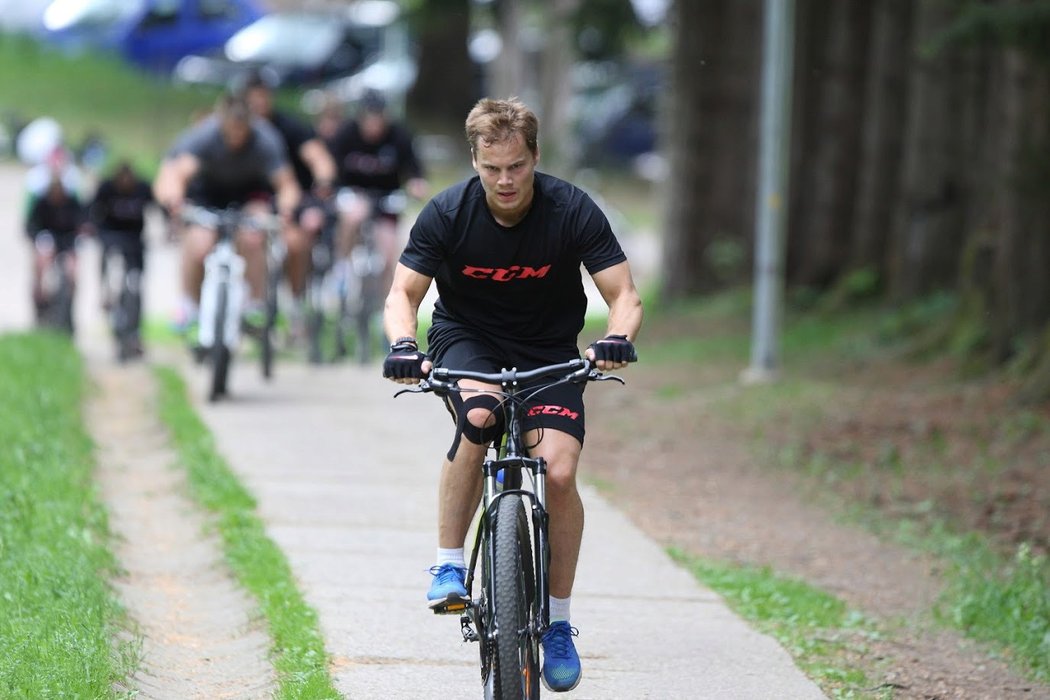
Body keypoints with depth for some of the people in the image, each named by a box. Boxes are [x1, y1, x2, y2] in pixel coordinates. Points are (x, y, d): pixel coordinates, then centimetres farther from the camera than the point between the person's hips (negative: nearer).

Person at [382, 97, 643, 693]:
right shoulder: (448, 213, -16)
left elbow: (624, 295, -16)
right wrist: (403, 344, -32)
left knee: (560, 471, -19)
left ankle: (559, 622, -1)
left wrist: (618, 340, -38)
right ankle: (449, 566, -22)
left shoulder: (572, 211, -17)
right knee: (478, 418, -35)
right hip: (467, 338, -1)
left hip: (548, 351, 1)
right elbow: (404, 293, -10)